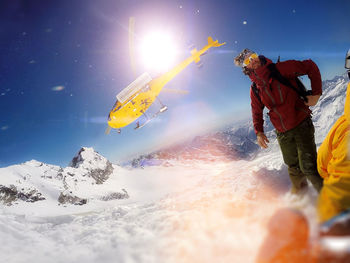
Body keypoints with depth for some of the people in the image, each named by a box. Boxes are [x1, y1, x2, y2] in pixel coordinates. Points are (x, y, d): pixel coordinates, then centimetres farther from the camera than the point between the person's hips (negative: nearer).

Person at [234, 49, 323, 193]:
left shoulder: (280, 69, -9)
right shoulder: (255, 89, 5)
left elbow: (310, 67, -5)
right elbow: (257, 111, 18)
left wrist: (316, 93, -10)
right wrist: (259, 132, 10)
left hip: (301, 124, -4)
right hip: (283, 134, 4)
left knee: (309, 166, -7)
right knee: (294, 168, 12)